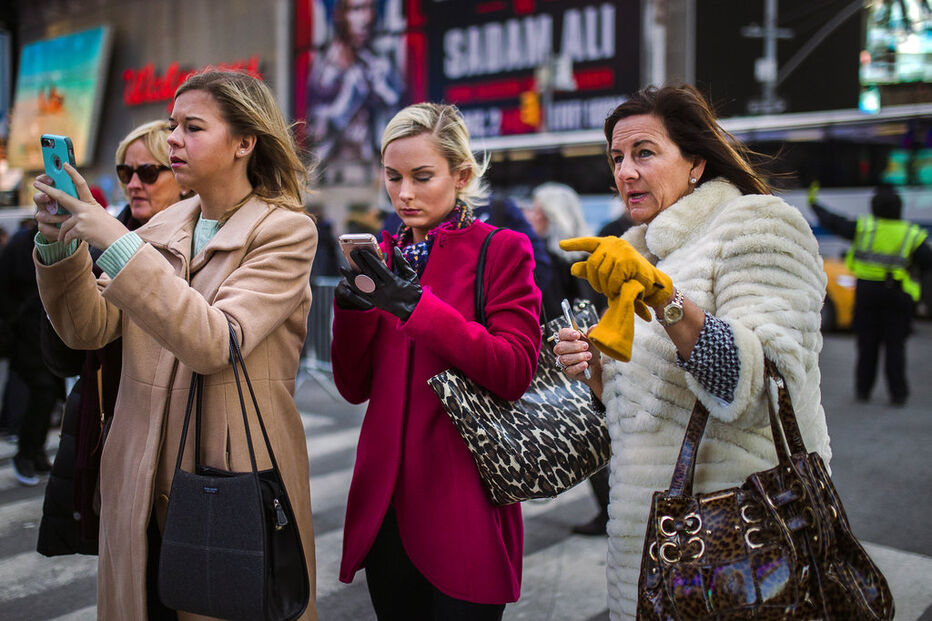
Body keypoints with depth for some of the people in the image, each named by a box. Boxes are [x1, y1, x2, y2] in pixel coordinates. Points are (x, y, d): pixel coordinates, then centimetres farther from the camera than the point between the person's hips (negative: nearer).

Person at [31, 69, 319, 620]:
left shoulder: (286, 230, -9)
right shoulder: (162, 228, 8)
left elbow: (215, 343, -22)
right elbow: (89, 329, 4)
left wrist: (116, 241, -24)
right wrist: (60, 245, -11)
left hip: (236, 488, -5)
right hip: (145, 482, 5)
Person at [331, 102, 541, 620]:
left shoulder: (501, 250, -4)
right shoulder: (385, 255, 9)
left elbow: (516, 372, -16)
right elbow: (355, 387, 6)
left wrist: (415, 304, -23)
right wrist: (352, 305, -11)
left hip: (463, 503, -5)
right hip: (385, 499, 5)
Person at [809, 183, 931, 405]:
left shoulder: (864, 227, -4)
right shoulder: (912, 235, -3)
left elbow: (833, 223, 1)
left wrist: (814, 204, 13)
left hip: (867, 291, 0)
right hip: (897, 295, 0)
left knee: (867, 342, 9)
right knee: (895, 345, 4)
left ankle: (863, 389, 13)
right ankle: (898, 393, 3)